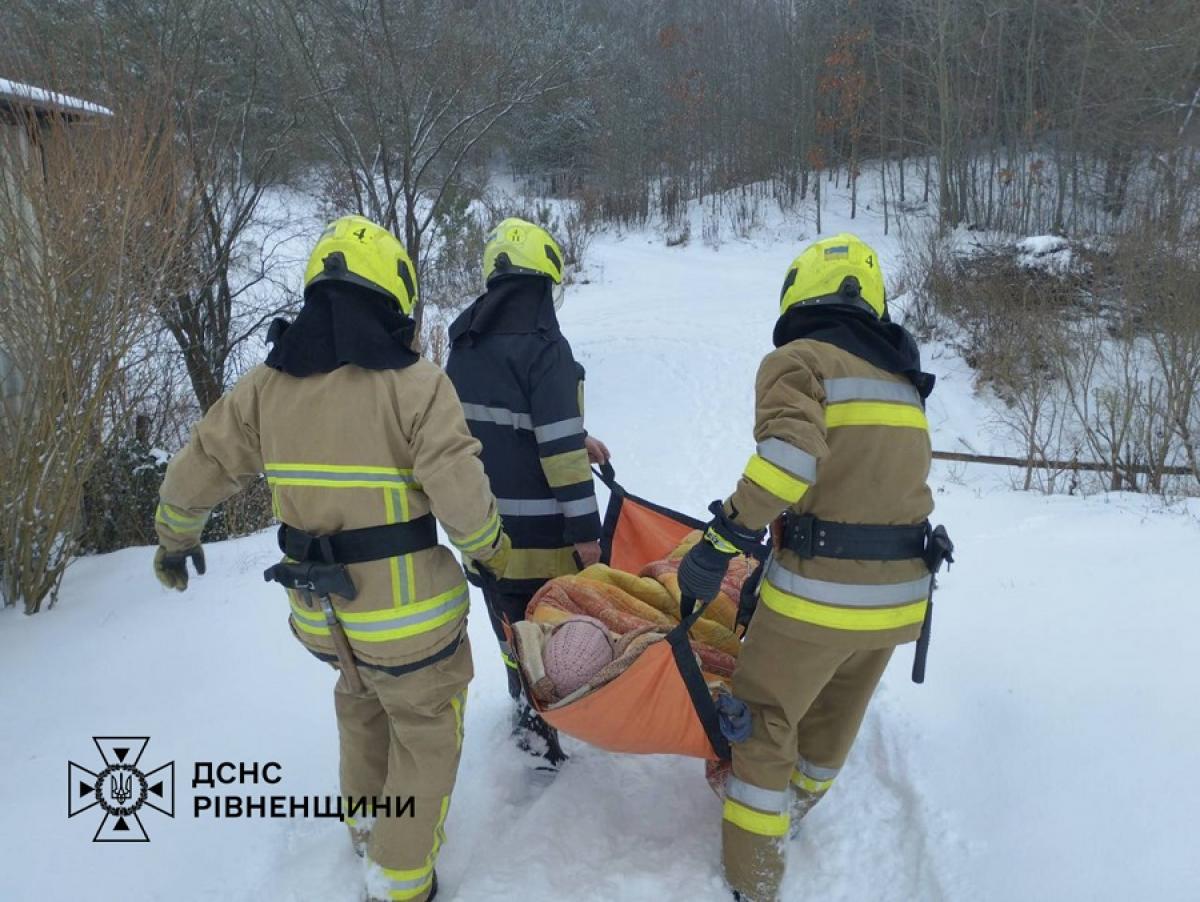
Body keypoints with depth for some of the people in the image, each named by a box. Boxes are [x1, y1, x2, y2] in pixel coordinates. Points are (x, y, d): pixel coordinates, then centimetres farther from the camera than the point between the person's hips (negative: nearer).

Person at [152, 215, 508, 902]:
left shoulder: (267, 386, -3)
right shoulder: (413, 382, -19)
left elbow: (194, 476, 6)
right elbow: (462, 498, -24)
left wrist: (176, 540, 25)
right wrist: (490, 549, -3)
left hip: (320, 607, 6)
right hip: (406, 606, -5)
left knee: (361, 697, 32)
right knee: (426, 729, 17)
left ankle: (368, 821, 51)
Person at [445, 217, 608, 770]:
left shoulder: (466, 342, 7)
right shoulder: (543, 346, -18)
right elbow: (560, 448, -21)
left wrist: (573, 439, 13)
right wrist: (585, 529, -15)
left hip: (481, 521, 8)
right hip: (538, 531, -8)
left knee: (512, 622, 22)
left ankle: (527, 707, 39)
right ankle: (545, 731, 15)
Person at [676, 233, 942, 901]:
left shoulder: (800, 358, -6)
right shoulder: (901, 373, 15)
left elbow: (790, 451, -26)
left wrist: (725, 539, -23)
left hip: (821, 588, -7)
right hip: (901, 591, 7)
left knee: (763, 720, 9)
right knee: (835, 716, 26)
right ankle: (792, 812, 49)